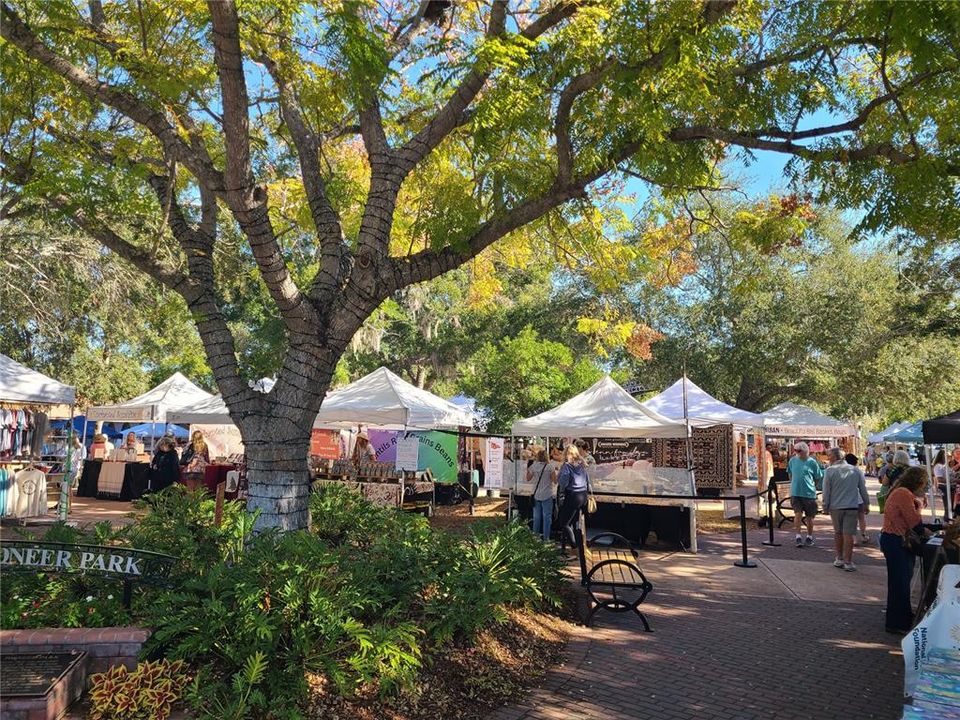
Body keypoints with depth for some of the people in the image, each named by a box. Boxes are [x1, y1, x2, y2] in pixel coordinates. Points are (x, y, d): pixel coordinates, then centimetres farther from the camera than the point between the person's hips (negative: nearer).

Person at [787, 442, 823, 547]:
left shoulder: (812, 462, -7)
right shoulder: (793, 460, 3)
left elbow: (818, 478, 3)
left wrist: (811, 486, 5)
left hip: (809, 493, -1)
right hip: (795, 492, 1)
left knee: (809, 516, 10)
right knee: (798, 514, -8)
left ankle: (809, 537, 25)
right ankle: (798, 537, -2)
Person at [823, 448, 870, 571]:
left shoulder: (829, 471, -7)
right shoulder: (855, 470, 3)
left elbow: (826, 491, -6)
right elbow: (863, 489, 9)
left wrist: (825, 506, 4)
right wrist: (866, 503, 19)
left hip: (835, 506, -1)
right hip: (852, 506, 1)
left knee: (838, 533, 14)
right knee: (848, 534, 1)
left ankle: (839, 559, 20)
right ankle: (848, 562, 2)